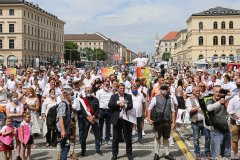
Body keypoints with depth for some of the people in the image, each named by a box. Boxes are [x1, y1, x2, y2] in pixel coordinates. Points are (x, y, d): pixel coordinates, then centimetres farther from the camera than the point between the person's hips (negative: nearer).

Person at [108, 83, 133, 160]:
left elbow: (131, 106, -4)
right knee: (116, 138, 7)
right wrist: (118, 103, -18)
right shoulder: (114, 96, 6)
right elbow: (109, 105, -10)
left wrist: (125, 105, -21)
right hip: (117, 120, 0)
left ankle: (129, 154, 18)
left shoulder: (128, 96, 7)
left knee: (128, 138, 7)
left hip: (126, 120, 0)